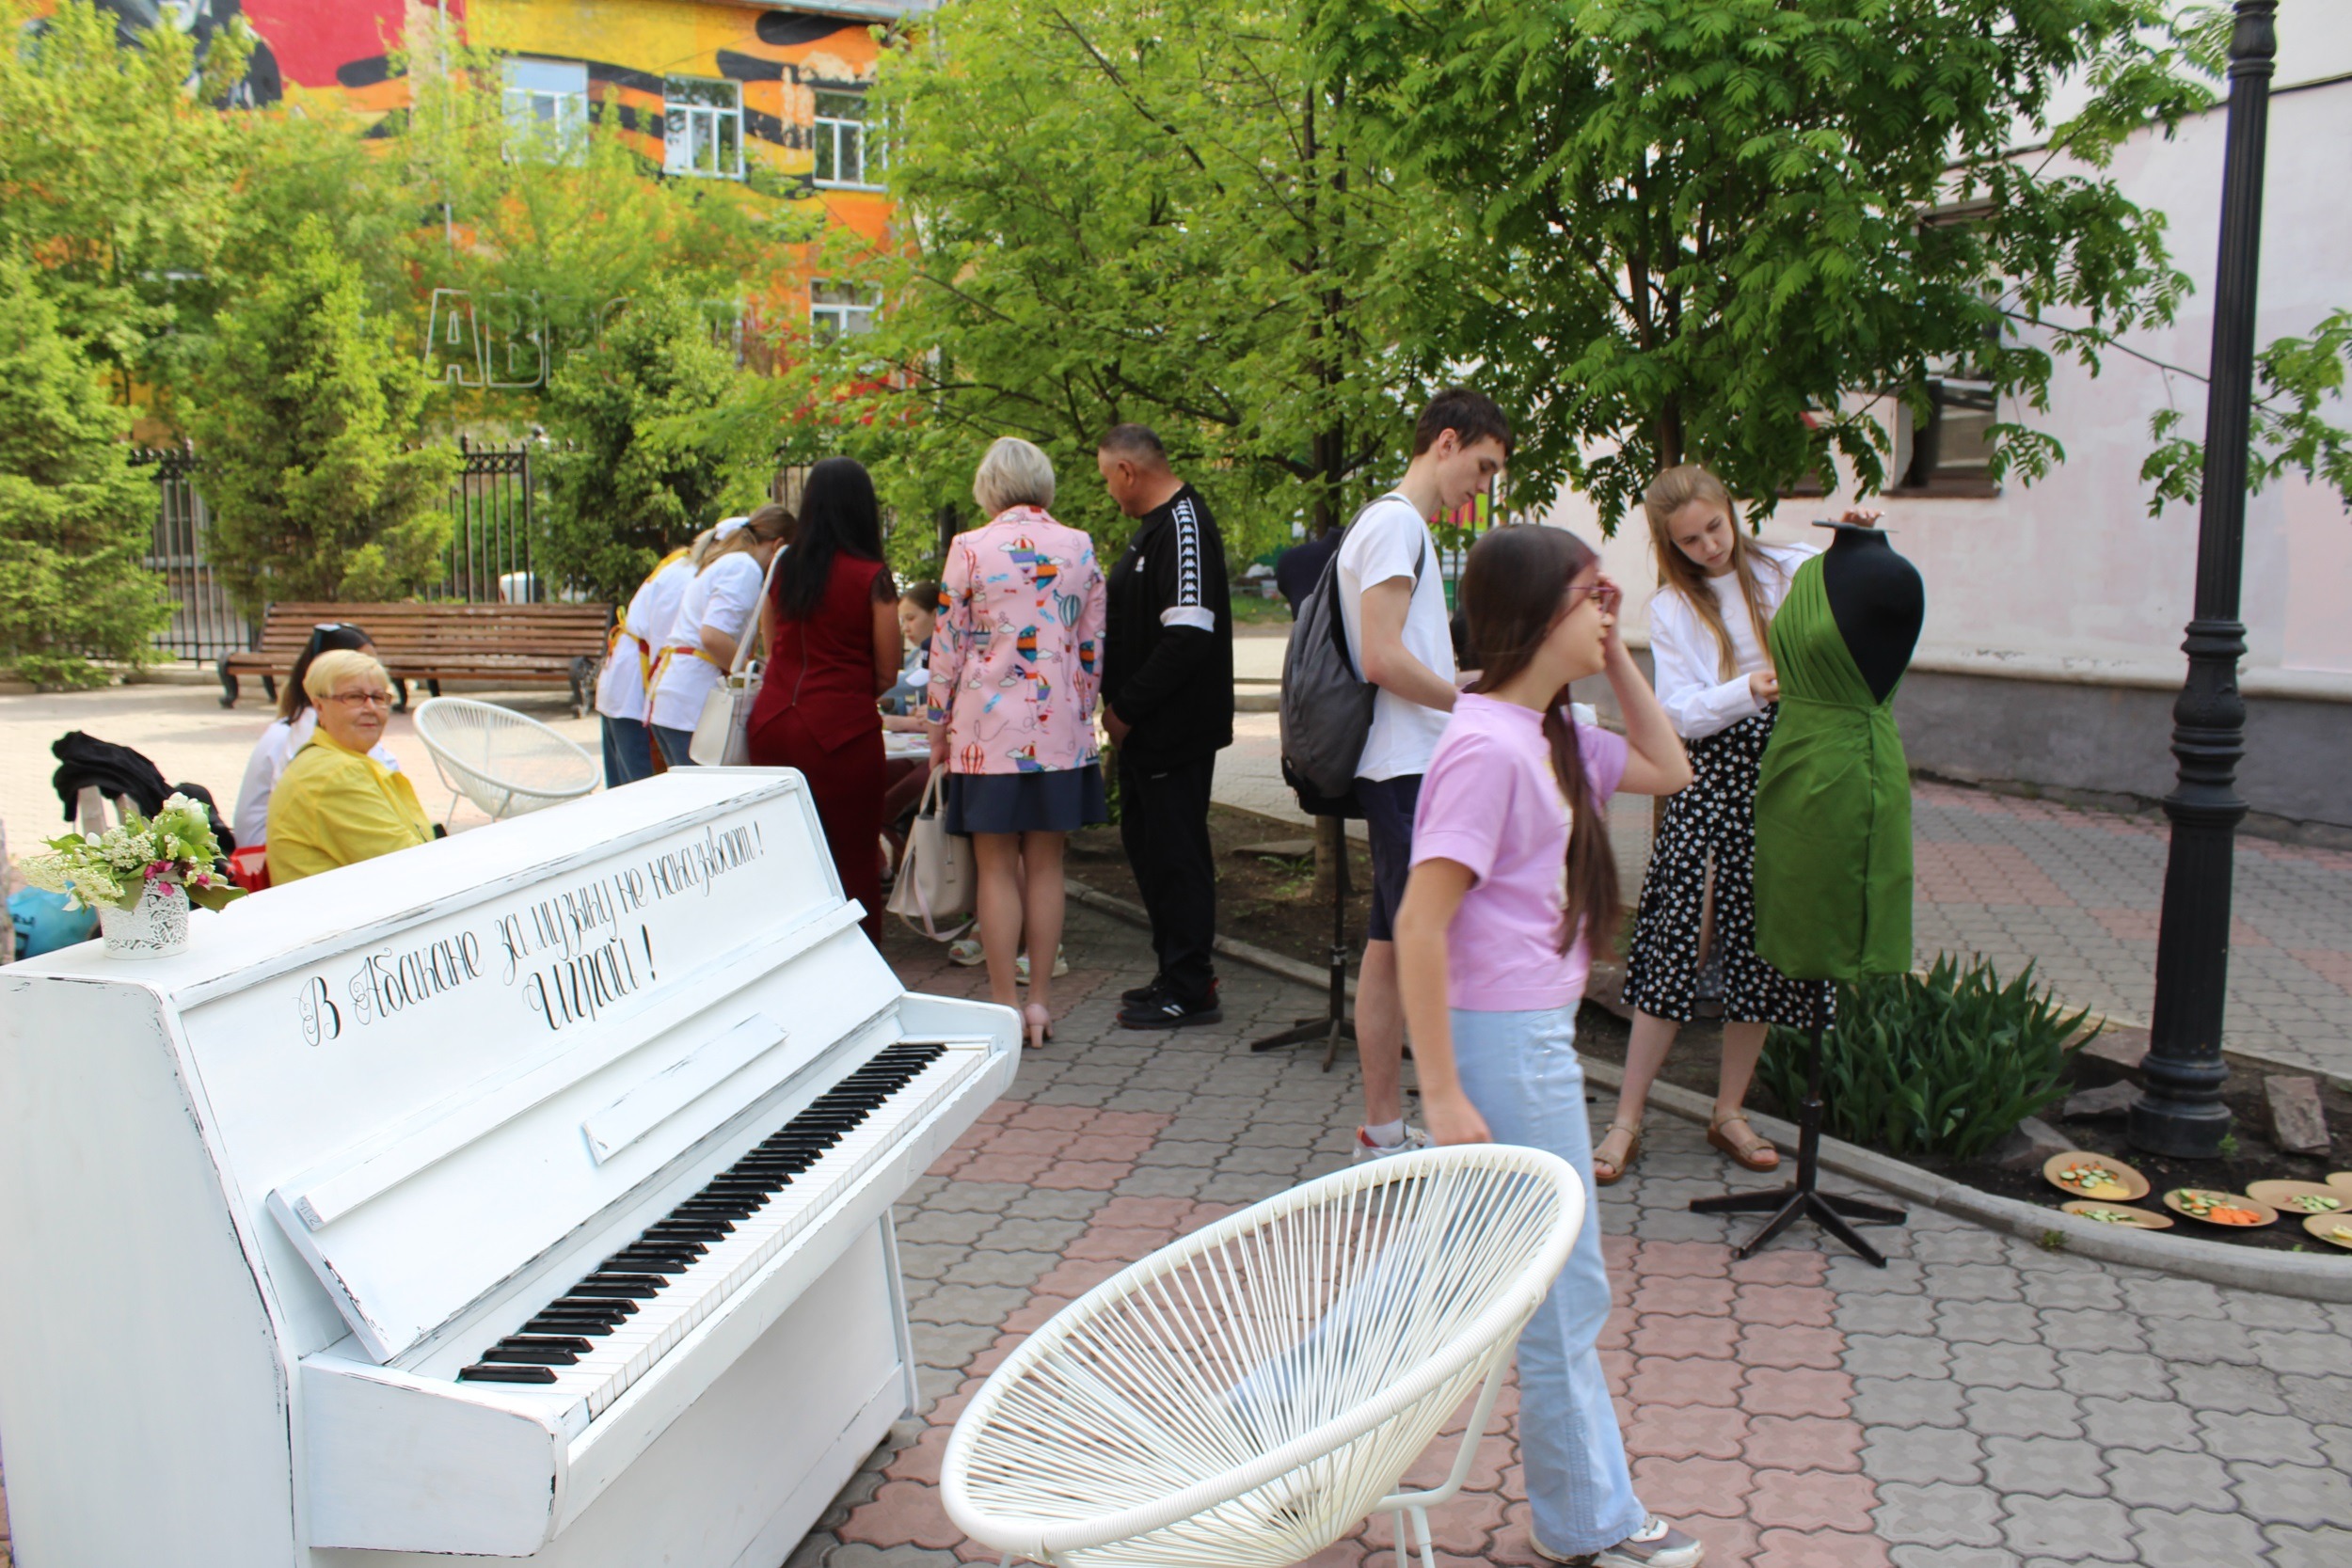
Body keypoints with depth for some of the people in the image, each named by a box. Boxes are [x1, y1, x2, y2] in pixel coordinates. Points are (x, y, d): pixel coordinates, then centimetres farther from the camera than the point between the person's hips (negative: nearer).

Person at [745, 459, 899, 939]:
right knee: (852, 858, 4)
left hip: (771, 724, 5)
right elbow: (886, 674, -2)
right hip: (842, 731, -5)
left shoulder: (783, 570, 7)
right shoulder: (873, 578, -6)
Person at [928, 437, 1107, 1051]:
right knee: (1045, 866, 10)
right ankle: (1040, 999, 14)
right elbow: (1092, 648, 7)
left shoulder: (971, 550, -6)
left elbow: (947, 649, -3)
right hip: (1061, 727, 3)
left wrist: (938, 728, 7)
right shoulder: (1081, 549, 3)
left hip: (990, 729, -3)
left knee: (997, 868, 3)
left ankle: (1004, 1005, 6)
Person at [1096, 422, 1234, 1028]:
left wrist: (1127, 709, -18)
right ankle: (1176, 972, 27)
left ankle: (1190, 990, 5)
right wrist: (1117, 703, 10)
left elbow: (1187, 637, -25)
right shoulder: (1154, 526, 15)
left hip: (1176, 729, -10)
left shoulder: (1184, 526, -17)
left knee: (1175, 852, -4)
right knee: (1146, 842, 16)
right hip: (1145, 728, 10)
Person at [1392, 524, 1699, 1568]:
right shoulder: (1489, 747, -20)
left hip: (1533, 1031, 10)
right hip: (1504, 1042, -10)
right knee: (1563, 1292, 6)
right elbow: (1419, 924, -23)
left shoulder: (1549, 732, 8)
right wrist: (1443, 1095, -23)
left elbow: (1667, 770, 22)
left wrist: (1618, 662, 10)